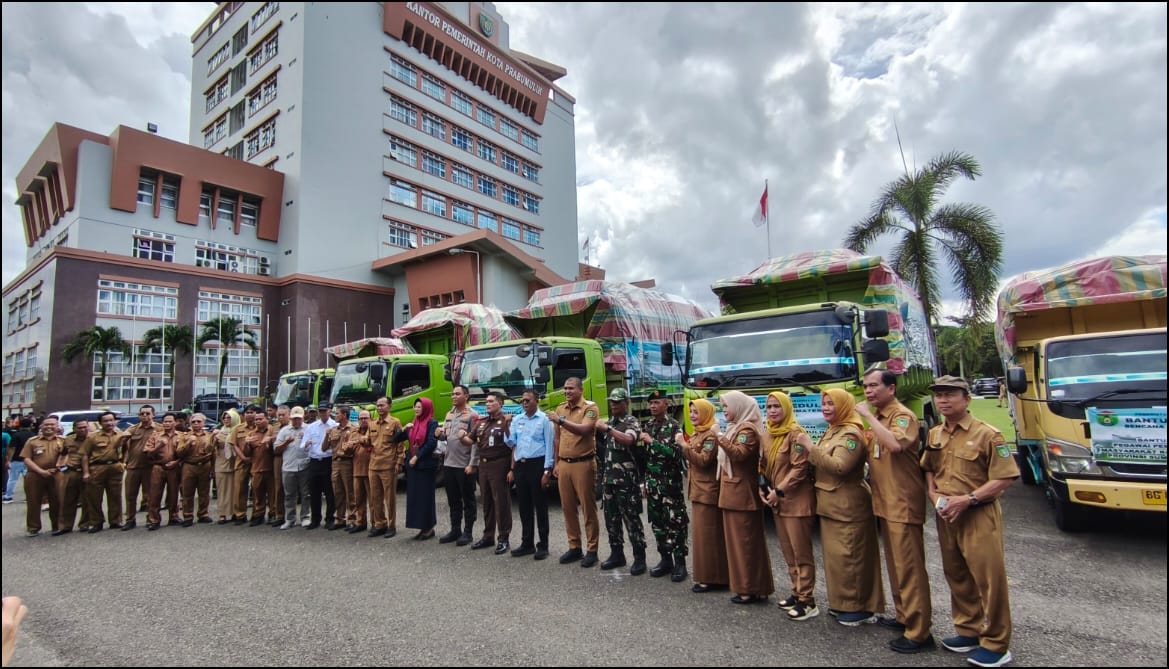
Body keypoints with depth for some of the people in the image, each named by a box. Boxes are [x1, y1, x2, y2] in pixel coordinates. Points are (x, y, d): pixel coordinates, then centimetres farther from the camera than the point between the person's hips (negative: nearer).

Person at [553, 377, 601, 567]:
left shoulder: (590, 407, -7)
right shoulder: (560, 409, 11)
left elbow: (584, 430, -25)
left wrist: (561, 421, -33)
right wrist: (556, 463, 14)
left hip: (583, 464, -6)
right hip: (564, 464, 6)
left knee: (588, 507, 1)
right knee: (567, 507, 10)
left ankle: (592, 550, 11)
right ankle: (574, 547, 22)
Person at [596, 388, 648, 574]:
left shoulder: (632, 422, -8)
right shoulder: (609, 422, 14)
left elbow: (628, 440, -28)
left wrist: (607, 429, -28)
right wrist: (598, 432, 5)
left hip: (626, 479, -7)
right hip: (609, 477, 7)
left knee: (631, 518, -2)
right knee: (611, 517, 12)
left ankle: (639, 558, 7)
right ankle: (616, 554, 24)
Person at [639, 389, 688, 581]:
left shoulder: (674, 426, -8)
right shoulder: (647, 425, 9)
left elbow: (675, 453, -20)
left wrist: (652, 441, -22)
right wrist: (644, 481, 15)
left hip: (670, 482, -6)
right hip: (652, 482, 6)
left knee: (675, 522, 0)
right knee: (657, 522, 11)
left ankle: (680, 562, 11)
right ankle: (665, 559, 23)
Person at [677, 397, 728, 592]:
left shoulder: (711, 435, -13)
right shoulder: (696, 435, 15)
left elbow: (704, 460, -22)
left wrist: (685, 446, -21)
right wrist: (683, 446, 4)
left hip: (708, 492, -10)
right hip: (698, 490, 10)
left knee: (709, 535, -4)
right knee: (701, 534, 14)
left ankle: (711, 579, 3)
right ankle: (706, 576, 23)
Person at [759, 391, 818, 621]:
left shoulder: (795, 433, -14)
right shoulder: (768, 435, 10)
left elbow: (800, 468, -19)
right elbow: (766, 466, 17)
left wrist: (779, 491, -18)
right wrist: (763, 489, 3)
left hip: (797, 500, -8)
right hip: (778, 501, 8)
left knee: (801, 552, 0)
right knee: (788, 551, 16)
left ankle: (807, 601, 10)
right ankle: (797, 592, 28)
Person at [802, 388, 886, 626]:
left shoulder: (851, 433, -14)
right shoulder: (832, 431, 15)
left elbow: (840, 466, -25)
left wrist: (811, 447, -23)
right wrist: (808, 449, 7)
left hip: (848, 506, -9)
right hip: (830, 504, 9)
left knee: (849, 556, -3)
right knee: (834, 555, 14)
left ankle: (860, 608, 9)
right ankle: (842, 602, 26)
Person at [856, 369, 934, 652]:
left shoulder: (903, 415, -15)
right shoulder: (878, 417, 12)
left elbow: (894, 444, -35)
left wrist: (868, 415, -27)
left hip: (903, 503, -9)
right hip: (885, 502, 9)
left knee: (909, 567, -3)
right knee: (895, 564, 19)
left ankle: (918, 633, 6)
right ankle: (904, 617, 32)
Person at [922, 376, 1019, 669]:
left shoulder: (987, 434, -12)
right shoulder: (934, 435, 7)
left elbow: (1005, 477, -14)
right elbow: (928, 469, 19)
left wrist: (967, 499, -19)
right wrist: (934, 494, 1)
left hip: (979, 516, -6)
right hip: (946, 516, 6)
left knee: (989, 577, -1)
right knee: (956, 575, 15)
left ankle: (995, 645, 14)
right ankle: (968, 631, 31)